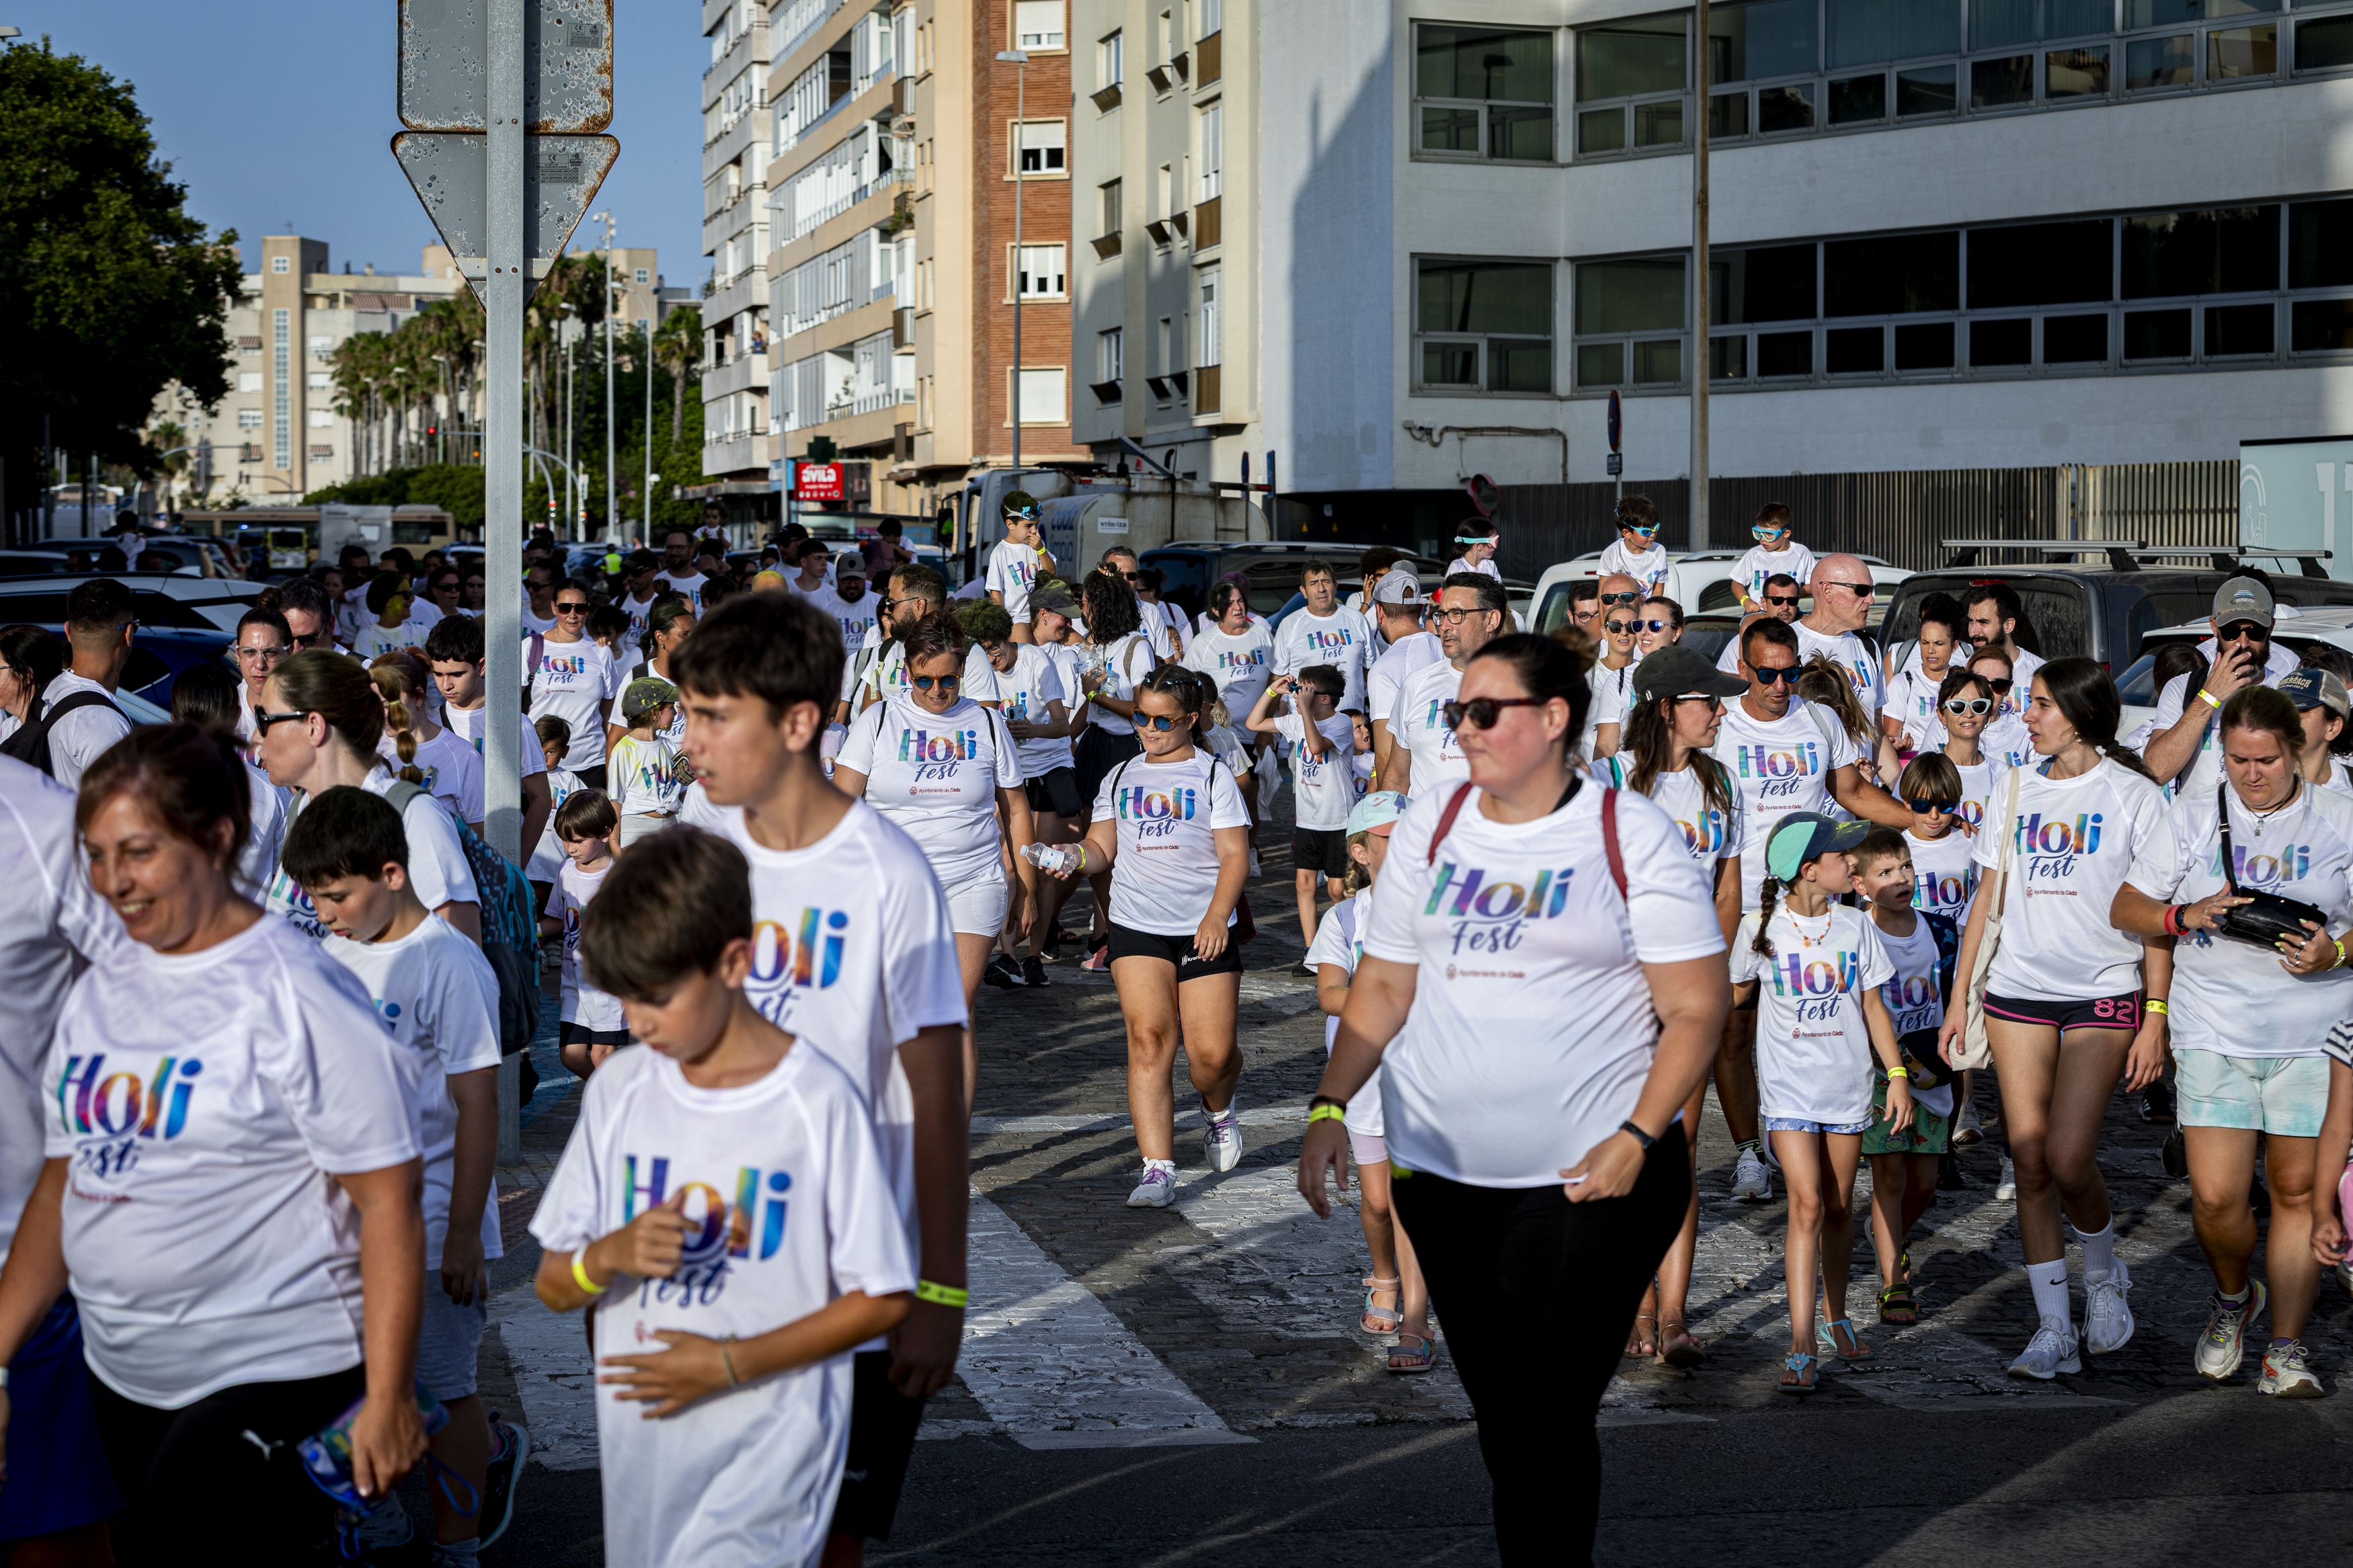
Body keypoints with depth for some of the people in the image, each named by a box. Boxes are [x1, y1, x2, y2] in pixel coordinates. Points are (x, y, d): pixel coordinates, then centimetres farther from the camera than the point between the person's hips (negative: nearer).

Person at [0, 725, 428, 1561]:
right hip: (123, 1377, 7)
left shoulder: (296, 993, -12)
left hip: (270, 1373, -7)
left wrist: (388, 1399, -17)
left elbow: (388, 1203, -15)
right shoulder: (96, 994, 9)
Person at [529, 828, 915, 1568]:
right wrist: (612, 1255, -15)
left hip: (768, 1455, -5)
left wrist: (728, 1363, -15)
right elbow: (552, 1285, 8)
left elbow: (881, 1299, -7)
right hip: (639, 1445, 5)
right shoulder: (618, 1090, 2)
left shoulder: (817, 1100, -12)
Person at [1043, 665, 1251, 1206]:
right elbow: (1103, 846, 16)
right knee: (1149, 1038, -13)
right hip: (1136, 926, 2)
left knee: (1212, 1051, -6)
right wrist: (1075, 857, -7)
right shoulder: (1120, 778, 13)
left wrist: (1217, 916, -16)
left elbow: (1235, 855, -2)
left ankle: (1219, 1111, 31)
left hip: (1203, 931, -2)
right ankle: (1158, 1171, -14)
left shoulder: (1213, 775, 3)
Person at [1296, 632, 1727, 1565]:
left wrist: (1638, 1137, -16)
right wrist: (1330, 1107, -1)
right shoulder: (1430, 826, 9)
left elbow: (1695, 1008, -6)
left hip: (1591, 1179, -4)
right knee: (1494, 1407, 11)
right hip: (1440, 1174, 5)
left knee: (1548, 1417, -6)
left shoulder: (1632, 835, -4)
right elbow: (1383, 985, 11)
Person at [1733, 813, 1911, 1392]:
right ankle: (1802, 1346, -14)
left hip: (1848, 1085, 3)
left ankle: (1834, 1318, 31)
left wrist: (1897, 1074, 5)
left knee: (1839, 1207, 11)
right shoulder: (1761, 927, -5)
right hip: (1788, 1089, -3)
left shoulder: (1855, 925, 3)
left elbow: (1873, 1006, 9)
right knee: (1806, 1203, -13)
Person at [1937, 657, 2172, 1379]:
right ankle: (2053, 1329, 7)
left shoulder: (2136, 796, -1)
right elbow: (1989, 895, 14)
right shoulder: (2019, 788, 12)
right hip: (2017, 991, 4)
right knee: (2029, 1162, 0)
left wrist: (2155, 1017, -8)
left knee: (2068, 1158, -14)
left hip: (2103, 994, -4)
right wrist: (1961, 996, 11)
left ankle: (2104, 1272, 17)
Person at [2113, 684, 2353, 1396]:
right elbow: (2126, 908, 9)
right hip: (2214, 1033, 1)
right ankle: (2233, 1298, 25)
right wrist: (2186, 916, -11)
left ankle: (2287, 1349, 13)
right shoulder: (2193, 816, 7)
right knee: (2216, 1197, -6)